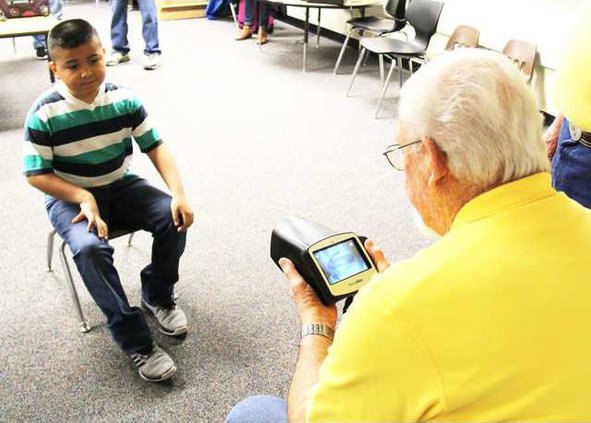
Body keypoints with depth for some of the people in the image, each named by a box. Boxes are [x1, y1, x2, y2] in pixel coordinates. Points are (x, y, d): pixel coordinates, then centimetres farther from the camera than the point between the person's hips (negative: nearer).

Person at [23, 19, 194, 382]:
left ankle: (158, 295, 10)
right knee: (89, 248, -32)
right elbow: (37, 174, -13)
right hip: (70, 196, -3)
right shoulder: (44, 114, -17)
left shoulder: (124, 99, -9)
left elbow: (155, 145, -7)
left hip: (121, 186, 4)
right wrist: (83, 198, -26)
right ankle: (136, 340, -20)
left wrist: (179, 193, -19)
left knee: (175, 219, -19)